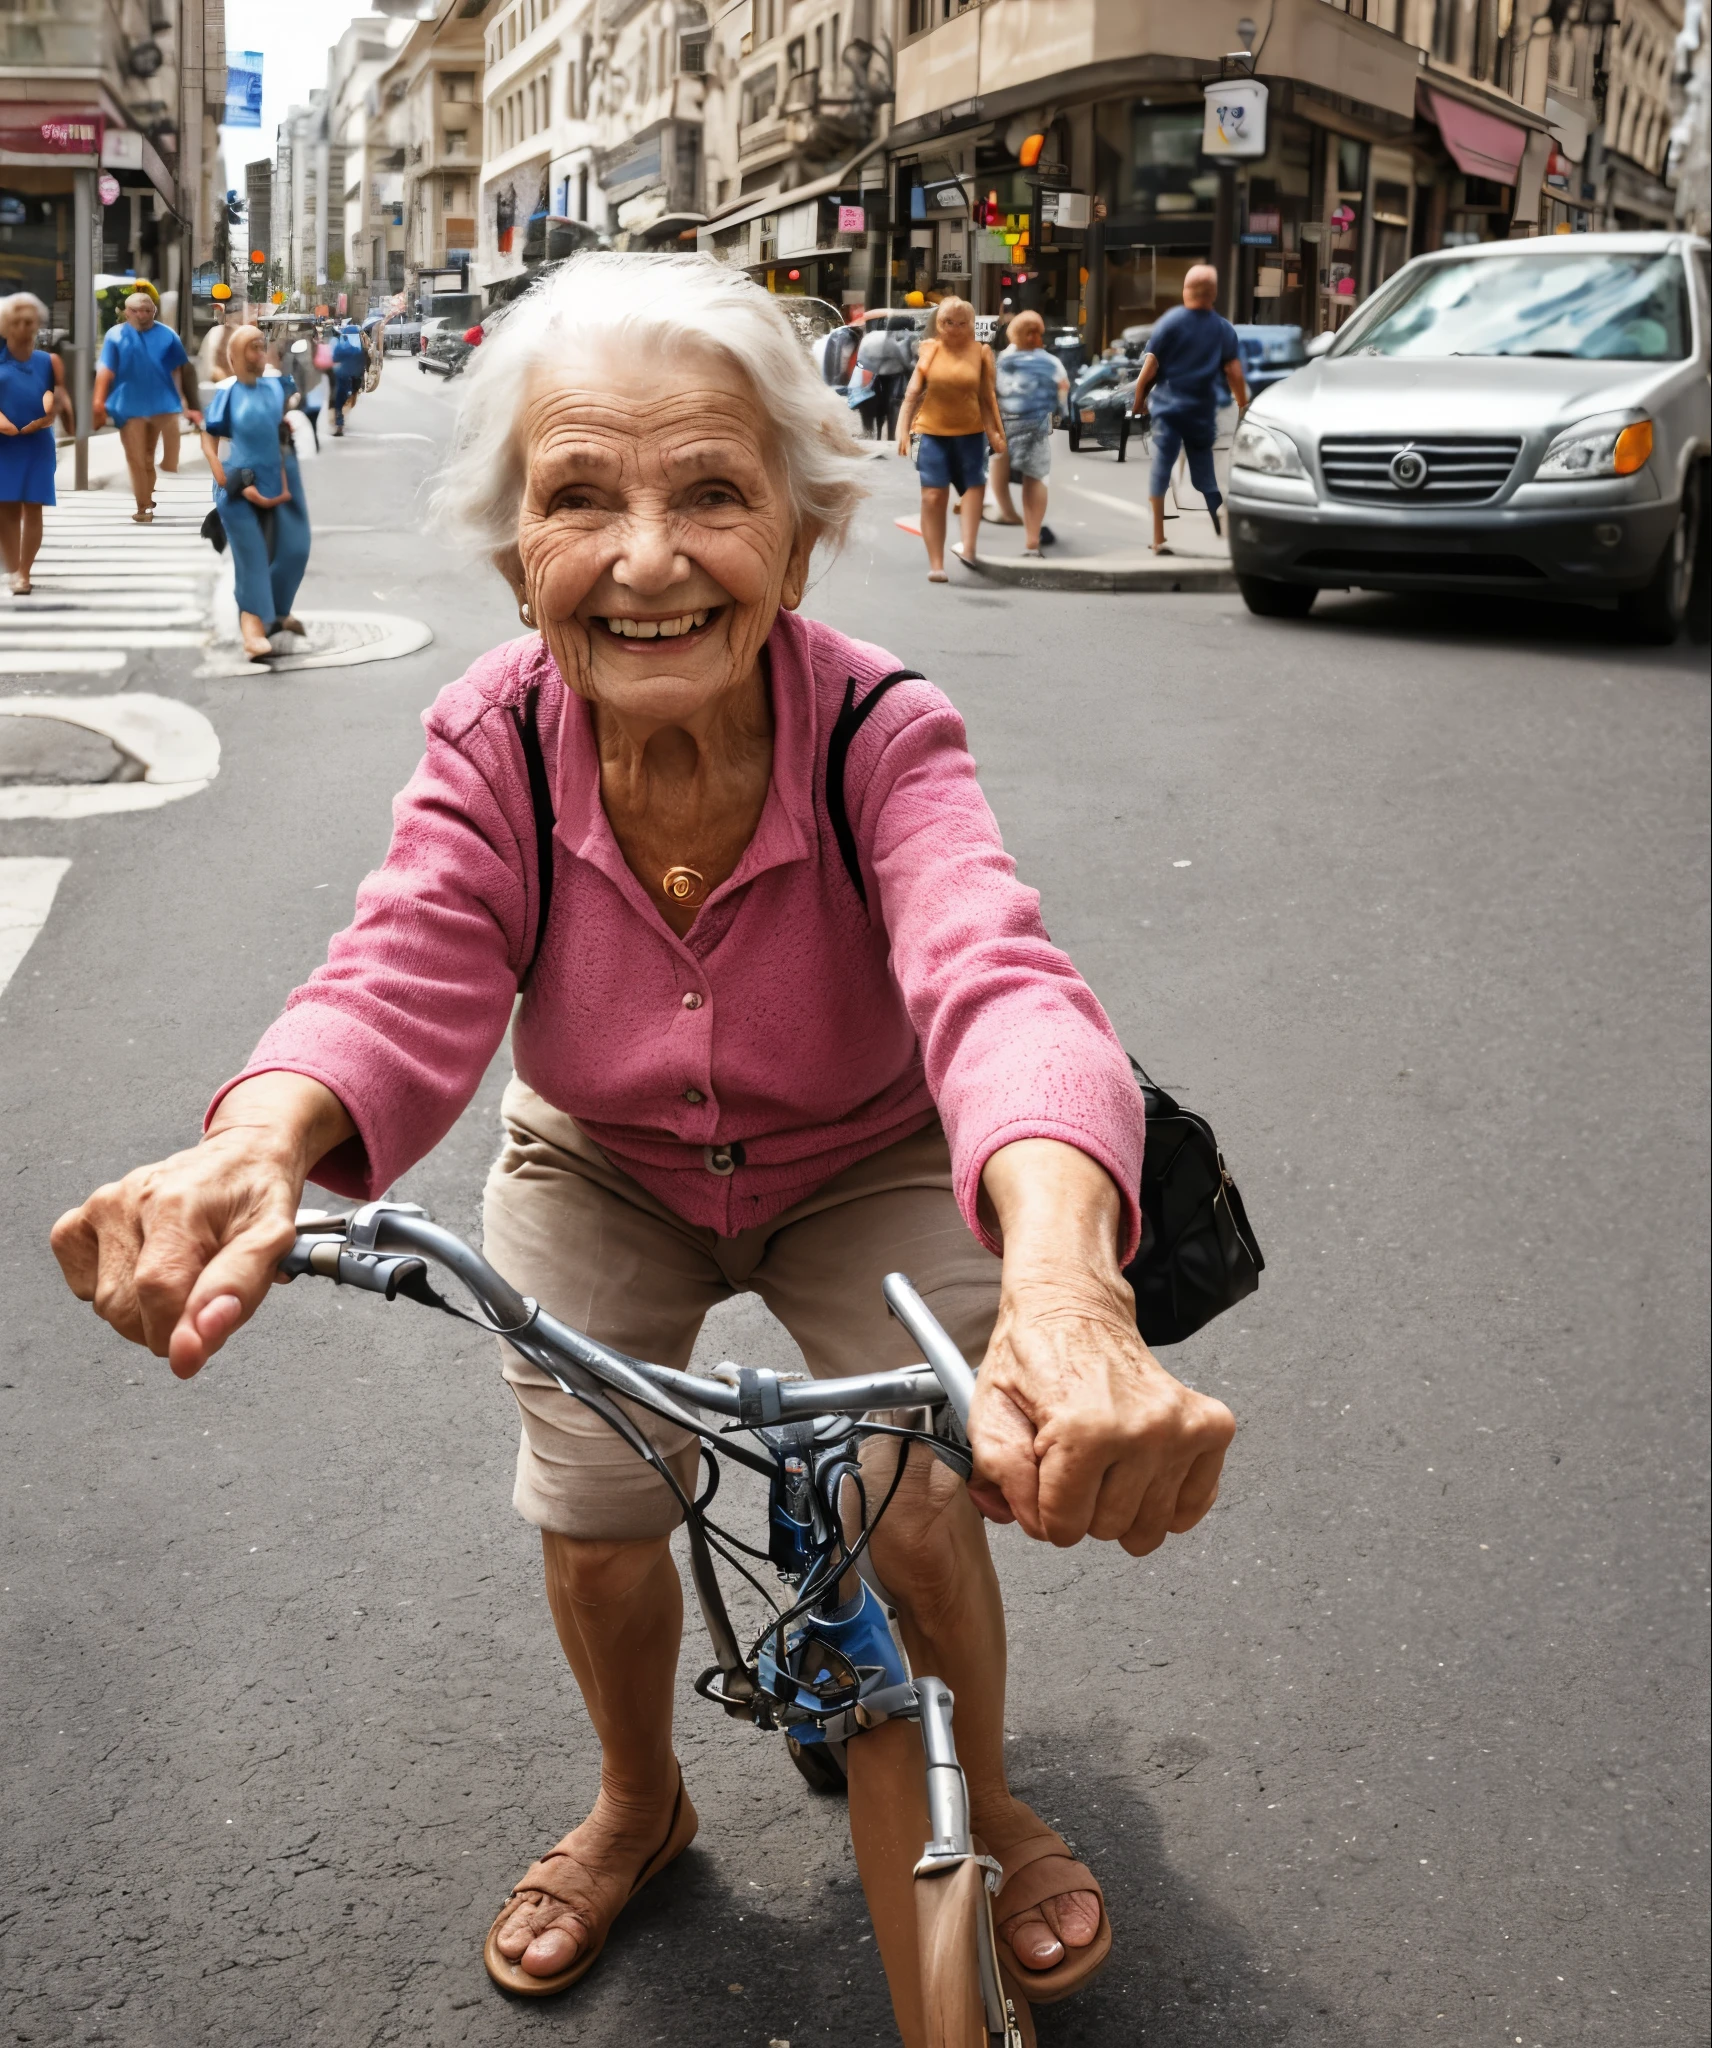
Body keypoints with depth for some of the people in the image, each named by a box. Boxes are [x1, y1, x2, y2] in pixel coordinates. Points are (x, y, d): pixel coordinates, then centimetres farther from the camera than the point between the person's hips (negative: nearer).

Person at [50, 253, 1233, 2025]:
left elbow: (997, 983, -51)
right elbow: (400, 984, -38)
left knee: (921, 1508, -11)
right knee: (592, 1524, -3)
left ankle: (985, 1810, 24)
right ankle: (637, 1807, 33)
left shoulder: (881, 738, -34)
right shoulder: (495, 744, -26)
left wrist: (1063, 1283, -73)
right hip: (605, 1172, 2)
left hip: (865, 1165, -2)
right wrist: (254, 1149, -64)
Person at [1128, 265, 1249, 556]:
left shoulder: (1170, 322, -5)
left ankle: (1159, 539, -6)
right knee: (1205, 475, 13)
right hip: (1202, 411, 2)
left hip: (1168, 408, -2)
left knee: (1161, 470, -1)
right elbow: (1235, 374, -1)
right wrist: (1243, 408, 11)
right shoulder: (1224, 329, 1)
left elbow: (1149, 368, -8)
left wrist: (1138, 401, 5)